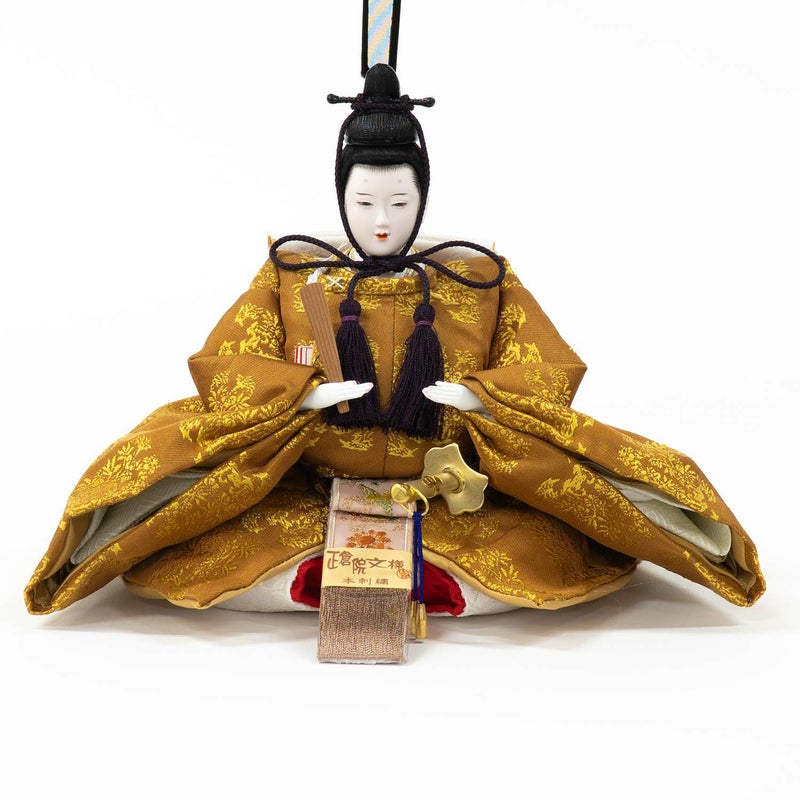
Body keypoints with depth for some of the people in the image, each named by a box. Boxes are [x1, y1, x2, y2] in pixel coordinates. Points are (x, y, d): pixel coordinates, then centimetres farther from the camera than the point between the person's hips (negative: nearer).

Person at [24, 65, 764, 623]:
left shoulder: (479, 276, 2)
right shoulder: (292, 272, 4)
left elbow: (549, 372, 1)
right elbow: (224, 363, -1)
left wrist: (480, 394, -20)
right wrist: (306, 393, -19)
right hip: (304, 495, 1)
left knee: (559, 556, -24)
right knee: (184, 558, -22)